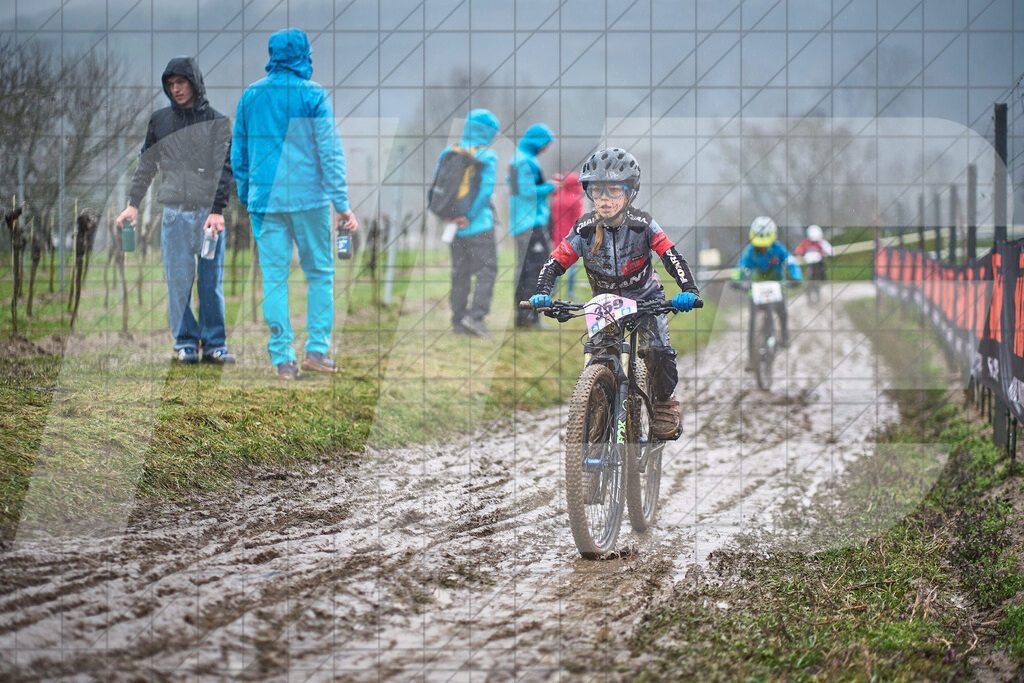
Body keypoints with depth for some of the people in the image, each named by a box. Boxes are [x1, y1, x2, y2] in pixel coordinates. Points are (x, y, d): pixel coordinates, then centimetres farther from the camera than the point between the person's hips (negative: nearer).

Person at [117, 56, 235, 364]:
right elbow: (146, 165, 17)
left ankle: (214, 344, 7)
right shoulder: (159, 120, 10)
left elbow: (223, 168, -2)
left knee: (212, 281, 0)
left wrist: (217, 210, -12)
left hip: (209, 212, -1)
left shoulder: (217, 122, 3)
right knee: (178, 280, -2)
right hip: (174, 212, 1)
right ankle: (185, 343, 6)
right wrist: (133, 204, 10)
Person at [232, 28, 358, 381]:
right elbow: (330, 153, -7)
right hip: (309, 198, -3)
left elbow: (238, 153, 13)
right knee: (320, 272, 10)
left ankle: (282, 358, 2)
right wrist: (341, 204, -5)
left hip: (265, 199, 3)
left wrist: (246, 196, 23)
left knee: (274, 279, 4)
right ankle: (317, 348, 3)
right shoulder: (313, 95, -5)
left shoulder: (250, 96, 6)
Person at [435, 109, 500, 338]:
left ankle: (458, 320, 11)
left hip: (455, 226, 5)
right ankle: (476, 315, -13)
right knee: (486, 270, 0)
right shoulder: (487, 156, -9)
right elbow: (486, 190, -17)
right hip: (479, 225, -5)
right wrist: (469, 216, -13)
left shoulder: (448, 153, 6)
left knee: (460, 272, 12)